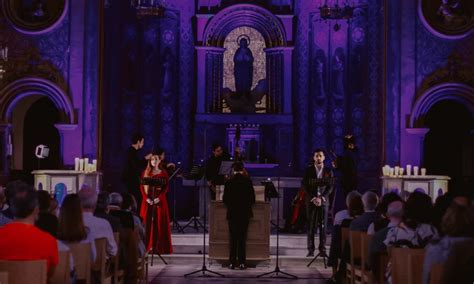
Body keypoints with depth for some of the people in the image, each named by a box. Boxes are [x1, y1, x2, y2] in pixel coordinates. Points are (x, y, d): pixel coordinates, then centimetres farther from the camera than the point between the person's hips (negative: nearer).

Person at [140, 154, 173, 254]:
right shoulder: (146, 173, 11)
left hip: (160, 201, -1)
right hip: (148, 201, 2)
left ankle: (160, 247, -3)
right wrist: (146, 198, -9)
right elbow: (142, 187, 6)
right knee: (147, 223, -2)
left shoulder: (163, 173, 6)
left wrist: (159, 198, -15)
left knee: (160, 223, -4)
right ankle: (147, 247, 0)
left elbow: (166, 188, -1)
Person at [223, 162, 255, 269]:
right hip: (245, 213, 0)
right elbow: (252, 198, -3)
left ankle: (232, 263, 3)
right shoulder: (248, 181, -5)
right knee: (242, 238, 5)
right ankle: (242, 262, 2)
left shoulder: (229, 182, -6)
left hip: (232, 213, 0)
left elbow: (225, 199, -2)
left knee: (233, 239, 6)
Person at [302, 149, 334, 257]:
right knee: (311, 226, -2)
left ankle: (322, 249, 2)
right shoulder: (308, 170, 4)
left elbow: (330, 187, 2)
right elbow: (305, 186, 0)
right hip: (311, 200, 0)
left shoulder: (328, 171, 5)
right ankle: (310, 249, 1)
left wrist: (322, 198, -10)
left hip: (324, 201, 0)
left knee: (323, 225, -1)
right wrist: (313, 198, -10)